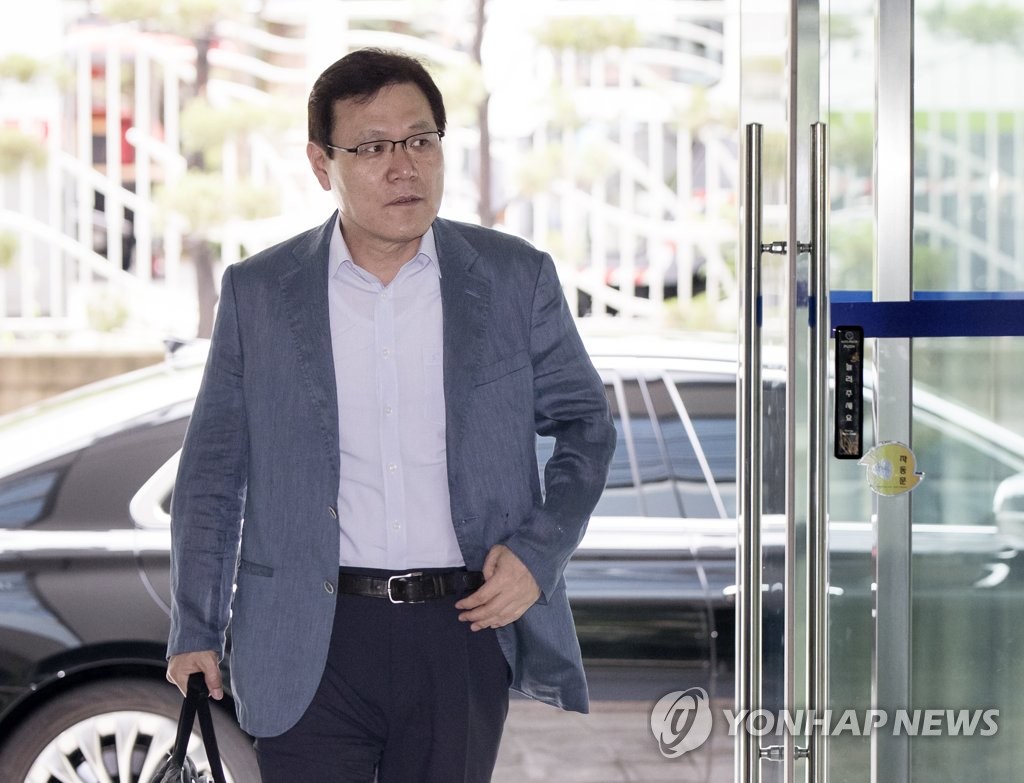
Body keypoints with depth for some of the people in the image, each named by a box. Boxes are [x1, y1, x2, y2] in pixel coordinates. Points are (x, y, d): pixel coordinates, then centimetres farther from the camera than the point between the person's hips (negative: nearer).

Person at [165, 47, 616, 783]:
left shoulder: (516, 279, 3)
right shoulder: (257, 293, 3)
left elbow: (585, 424, 12)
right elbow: (213, 472, 8)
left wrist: (539, 551, -4)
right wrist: (196, 633, 6)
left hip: (463, 626, 1)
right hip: (312, 645, 0)